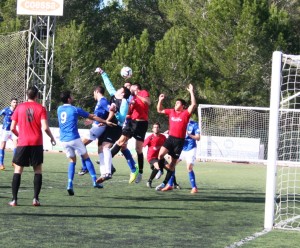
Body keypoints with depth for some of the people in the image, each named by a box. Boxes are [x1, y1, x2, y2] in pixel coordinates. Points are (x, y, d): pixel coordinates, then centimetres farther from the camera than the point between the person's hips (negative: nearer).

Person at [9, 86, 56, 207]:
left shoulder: (19, 107, 3)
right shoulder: (41, 108, -2)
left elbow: (12, 128, 3)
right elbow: (45, 127, -11)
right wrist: (52, 137, 8)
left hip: (22, 143, 1)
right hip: (37, 143, -1)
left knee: (18, 170, 5)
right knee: (38, 170, 9)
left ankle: (14, 199, -3)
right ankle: (36, 198, 0)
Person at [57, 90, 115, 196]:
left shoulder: (59, 109, 11)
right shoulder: (75, 109, -4)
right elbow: (93, 117, 3)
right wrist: (105, 122, 15)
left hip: (63, 140, 5)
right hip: (74, 139, -5)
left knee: (72, 160, 15)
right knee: (86, 158, 10)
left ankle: (70, 184, -1)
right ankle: (94, 181, 3)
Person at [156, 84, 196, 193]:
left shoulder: (185, 113, -4)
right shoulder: (171, 111, 10)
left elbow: (193, 104, -20)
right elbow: (159, 110, 23)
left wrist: (191, 92, -20)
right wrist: (160, 100, 10)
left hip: (179, 140, -3)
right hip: (170, 138, 3)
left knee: (173, 162, 4)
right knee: (161, 154, -21)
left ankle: (167, 183, 9)